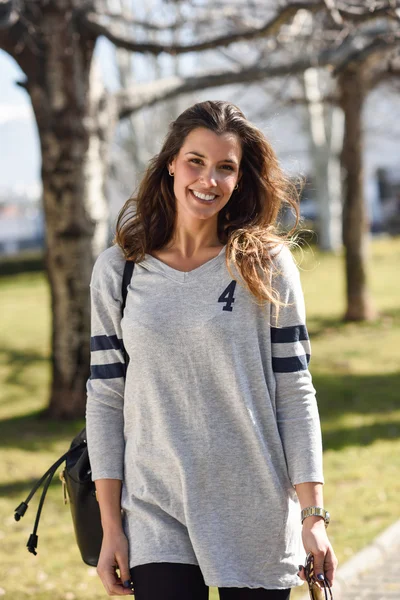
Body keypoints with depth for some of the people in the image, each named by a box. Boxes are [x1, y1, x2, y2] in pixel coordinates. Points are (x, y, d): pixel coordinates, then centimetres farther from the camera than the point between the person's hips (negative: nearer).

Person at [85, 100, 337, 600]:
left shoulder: (266, 265, -1)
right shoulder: (118, 270, 2)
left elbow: (295, 394, -1)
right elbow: (105, 399, 4)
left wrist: (313, 516, -5)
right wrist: (111, 527, 1)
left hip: (258, 520, 0)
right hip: (157, 515, 1)